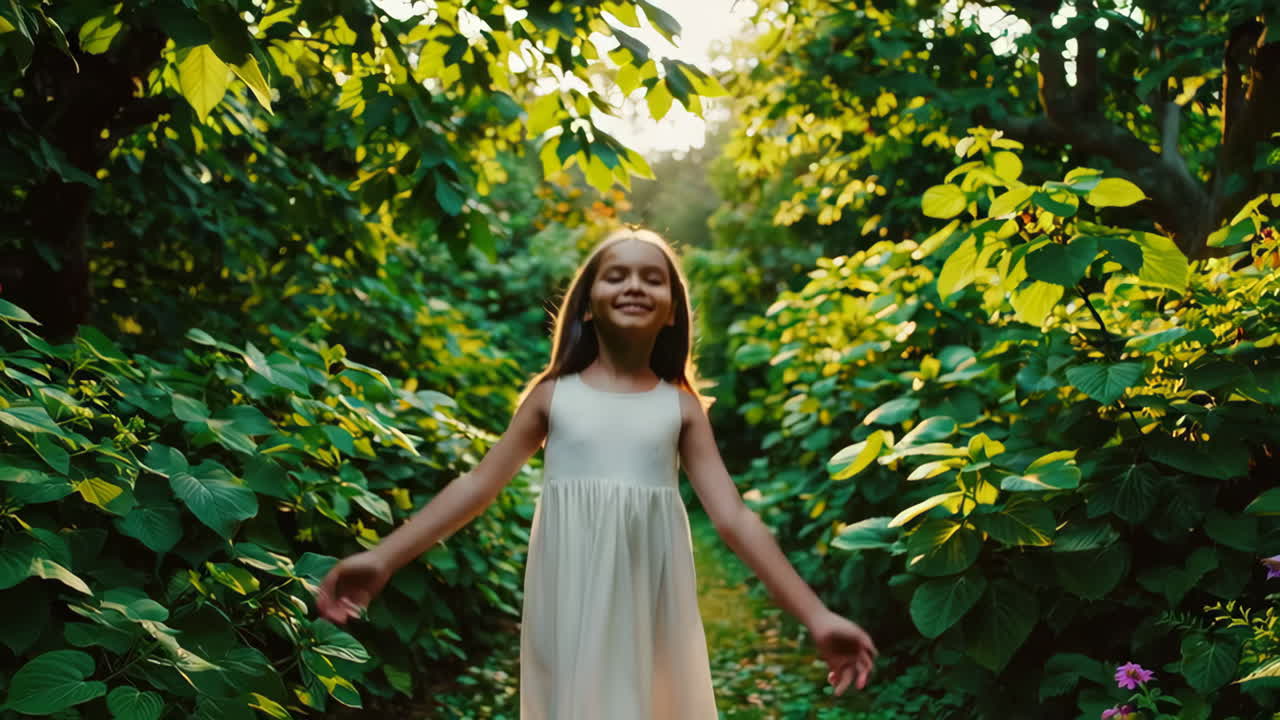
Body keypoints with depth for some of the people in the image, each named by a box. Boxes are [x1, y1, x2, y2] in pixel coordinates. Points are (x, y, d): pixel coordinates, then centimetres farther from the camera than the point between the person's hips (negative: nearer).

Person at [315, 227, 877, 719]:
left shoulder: (681, 406, 6)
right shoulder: (552, 395, 5)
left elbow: (733, 517, 3)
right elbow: (477, 485, 5)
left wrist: (815, 616, -2)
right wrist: (382, 559, -1)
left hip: (650, 602, 1)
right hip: (572, 601, -1)